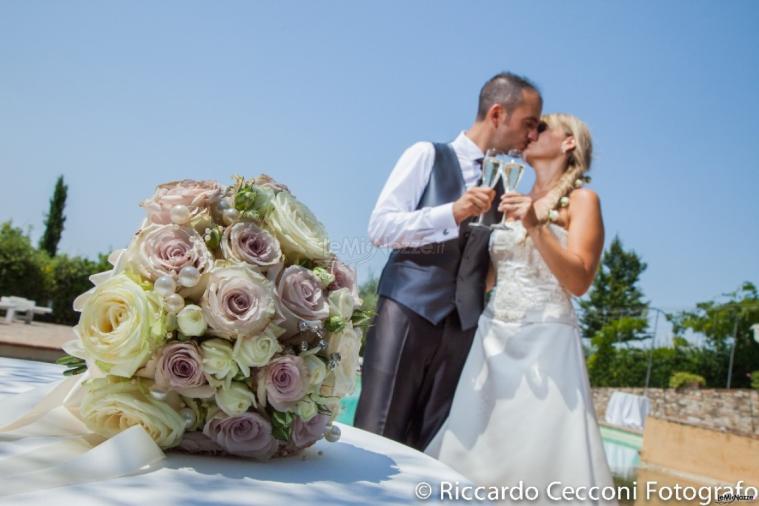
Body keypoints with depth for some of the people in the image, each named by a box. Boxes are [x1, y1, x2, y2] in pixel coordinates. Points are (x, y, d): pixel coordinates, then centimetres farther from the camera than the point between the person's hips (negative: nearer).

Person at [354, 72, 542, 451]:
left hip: (461, 324, 5)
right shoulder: (428, 155, 2)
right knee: (377, 435, -5)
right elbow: (379, 227, -8)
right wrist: (451, 212, -18)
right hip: (408, 311, -4)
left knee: (428, 442, 7)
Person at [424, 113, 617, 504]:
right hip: (492, 339, 6)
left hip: (546, 343, -6)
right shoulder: (515, 203, 16)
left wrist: (537, 226, -22)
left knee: (541, 460, -5)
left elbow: (579, 280, -12)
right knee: (473, 456, 6)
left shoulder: (581, 200, 0)